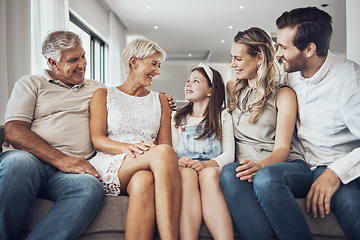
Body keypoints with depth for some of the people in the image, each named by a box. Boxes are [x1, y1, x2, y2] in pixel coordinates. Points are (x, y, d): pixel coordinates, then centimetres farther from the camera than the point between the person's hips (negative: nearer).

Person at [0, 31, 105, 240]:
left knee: (90, 187, -34)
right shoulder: (31, 84, 15)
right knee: (18, 163, -37)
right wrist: (60, 159, -15)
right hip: (31, 160, -1)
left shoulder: (98, 89, 25)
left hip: (73, 168, 2)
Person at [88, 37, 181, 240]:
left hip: (147, 168, 2)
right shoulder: (103, 95, 16)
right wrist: (127, 147, -19)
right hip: (109, 166, -2)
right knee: (164, 152, -34)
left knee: (143, 181, -38)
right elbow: (97, 139, 2)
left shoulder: (161, 100, 24)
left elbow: (165, 143, 12)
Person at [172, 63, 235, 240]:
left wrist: (206, 164, -18)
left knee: (209, 174, -37)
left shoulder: (223, 117, 16)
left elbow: (229, 154, 3)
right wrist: (178, 161, -15)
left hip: (212, 170, -1)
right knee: (187, 173, -36)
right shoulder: (177, 118, 22)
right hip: (184, 171, 1)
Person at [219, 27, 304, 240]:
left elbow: (282, 147, -4)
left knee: (264, 177, -39)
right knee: (229, 173, -35)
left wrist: (261, 165, -25)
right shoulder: (232, 89, 22)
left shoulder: (284, 94, 8)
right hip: (247, 166, 3)